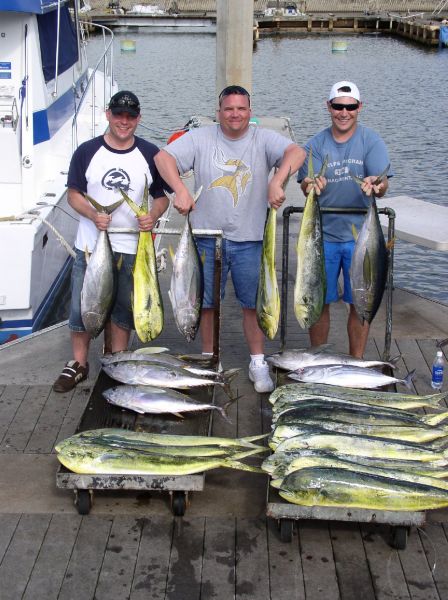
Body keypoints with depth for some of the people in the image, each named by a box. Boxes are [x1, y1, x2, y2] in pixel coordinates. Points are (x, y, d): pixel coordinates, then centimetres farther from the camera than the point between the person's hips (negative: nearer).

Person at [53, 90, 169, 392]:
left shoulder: (150, 154, 0)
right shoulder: (87, 151, -1)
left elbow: (162, 195, 7)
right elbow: (74, 194, 2)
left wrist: (153, 216, -15)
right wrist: (93, 215, -18)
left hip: (132, 247, 1)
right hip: (91, 244, 0)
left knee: (124, 308, 12)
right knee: (82, 305, 5)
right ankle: (78, 364, 21)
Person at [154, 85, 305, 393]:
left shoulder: (263, 139, 0)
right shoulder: (200, 138, 1)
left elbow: (297, 152, -16)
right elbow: (163, 157, -6)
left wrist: (277, 181, -33)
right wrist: (180, 189, -21)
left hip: (249, 239, 0)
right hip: (208, 236, 1)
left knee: (254, 303, 6)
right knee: (207, 302, 10)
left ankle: (258, 362, 20)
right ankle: (208, 359, 27)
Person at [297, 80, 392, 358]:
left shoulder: (372, 141, -2)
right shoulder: (316, 144, 3)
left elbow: (383, 185, -13)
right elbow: (307, 185, -7)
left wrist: (375, 187, -37)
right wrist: (311, 186, -32)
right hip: (323, 233, 1)